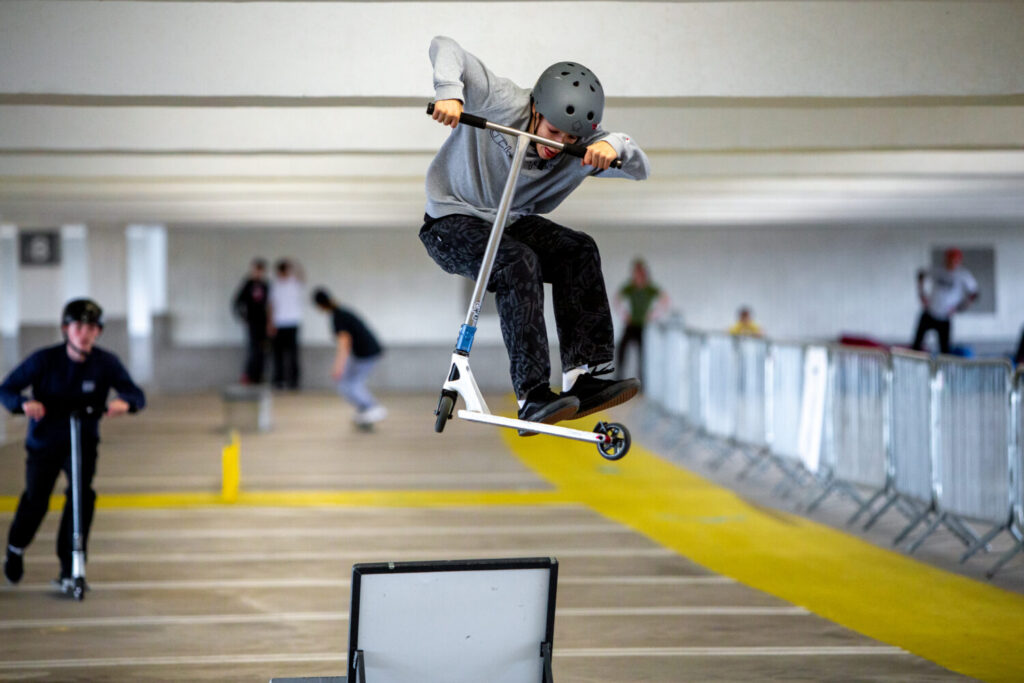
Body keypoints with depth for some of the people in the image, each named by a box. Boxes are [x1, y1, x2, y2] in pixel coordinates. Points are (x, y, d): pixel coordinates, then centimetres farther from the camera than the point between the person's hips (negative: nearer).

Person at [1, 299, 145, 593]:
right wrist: (25, 403, -36)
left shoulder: (106, 363, -12)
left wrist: (125, 402, -41)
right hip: (44, 441, 0)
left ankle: (69, 569, -11)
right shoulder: (44, 360, -16)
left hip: (83, 440, 0)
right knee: (36, 500, 0)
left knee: (82, 494, -21)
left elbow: (136, 394, -16)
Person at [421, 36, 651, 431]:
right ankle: (532, 395, -38)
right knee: (517, 262, -33)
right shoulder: (503, 104, -21)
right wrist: (449, 92, -42)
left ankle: (583, 377, -26)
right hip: (451, 222, -5)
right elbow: (445, 48, -22)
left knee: (579, 251, -20)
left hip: (511, 222, 6)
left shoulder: (583, 147, -8)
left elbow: (641, 168, -16)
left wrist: (615, 146, -37)